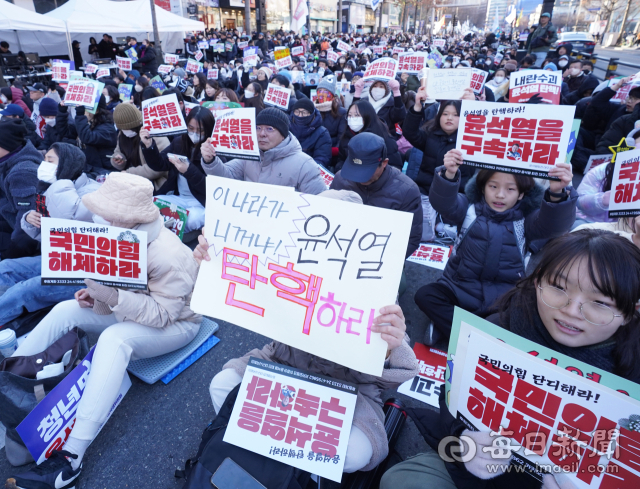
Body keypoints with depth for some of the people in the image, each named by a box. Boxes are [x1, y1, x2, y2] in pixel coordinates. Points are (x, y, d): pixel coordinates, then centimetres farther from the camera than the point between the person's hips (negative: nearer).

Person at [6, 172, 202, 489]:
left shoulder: (168, 256, -30)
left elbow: (161, 314, -29)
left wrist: (112, 297, -37)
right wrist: (97, 293, -11)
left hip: (175, 324, -8)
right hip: (131, 314, 8)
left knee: (115, 338, -35)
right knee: (64, 310, -4)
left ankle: (71, 456, -33)